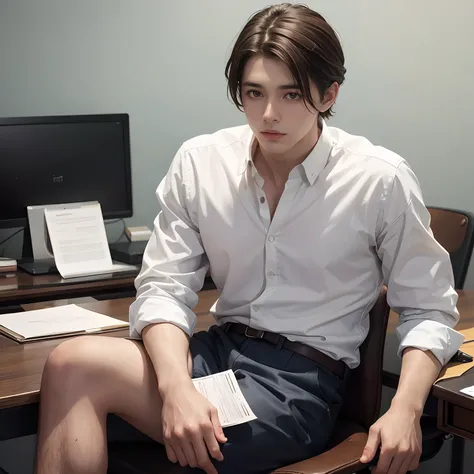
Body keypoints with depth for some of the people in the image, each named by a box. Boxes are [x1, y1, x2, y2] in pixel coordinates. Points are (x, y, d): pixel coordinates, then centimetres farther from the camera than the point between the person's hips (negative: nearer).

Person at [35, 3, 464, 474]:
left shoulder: (381, 180, -8)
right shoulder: (199, 161, -1)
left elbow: (428, 310, 0)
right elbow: (164, 287, -2)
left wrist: (406, 409, -17)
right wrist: (177, 386, -21)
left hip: (302, 380, -4)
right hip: (216, 350, 4)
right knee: (73, 363, -25)